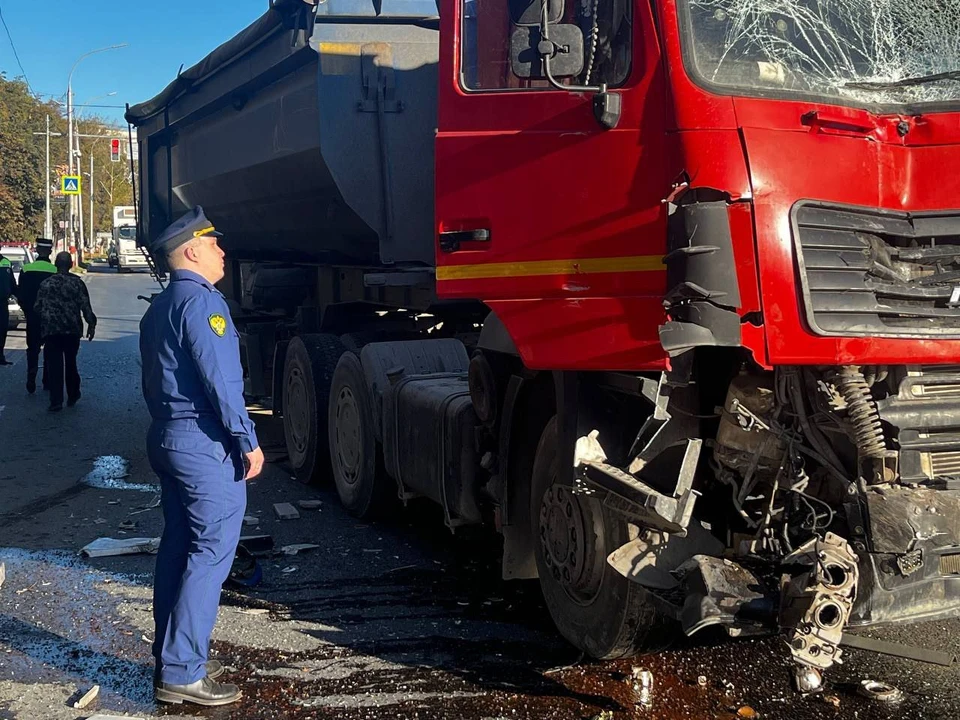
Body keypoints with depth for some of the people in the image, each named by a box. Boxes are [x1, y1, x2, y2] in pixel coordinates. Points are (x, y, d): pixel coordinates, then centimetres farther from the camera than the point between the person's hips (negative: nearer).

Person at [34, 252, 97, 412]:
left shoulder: (46, 284, 1)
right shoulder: (77, 283, -1)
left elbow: (38, 307, 5)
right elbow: (85, 306, -6)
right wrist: (91, 324, 0)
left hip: (51, 330, -1)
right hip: (72, 330, 1)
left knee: (54, 365, 0)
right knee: (71, 363, 16)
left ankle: (56, 401, -7)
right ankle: (72, 396, 23)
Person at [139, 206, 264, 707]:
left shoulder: (158, 308, 18)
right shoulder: (200, 300, -13)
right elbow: (219, 379, -19)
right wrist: (248, 441, -16)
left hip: (167, 438, 10)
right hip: (205, 442, -10)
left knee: (178, 546, 14)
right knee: (211, 552, -8)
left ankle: (173, 657, 21)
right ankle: (181, 673, -8)